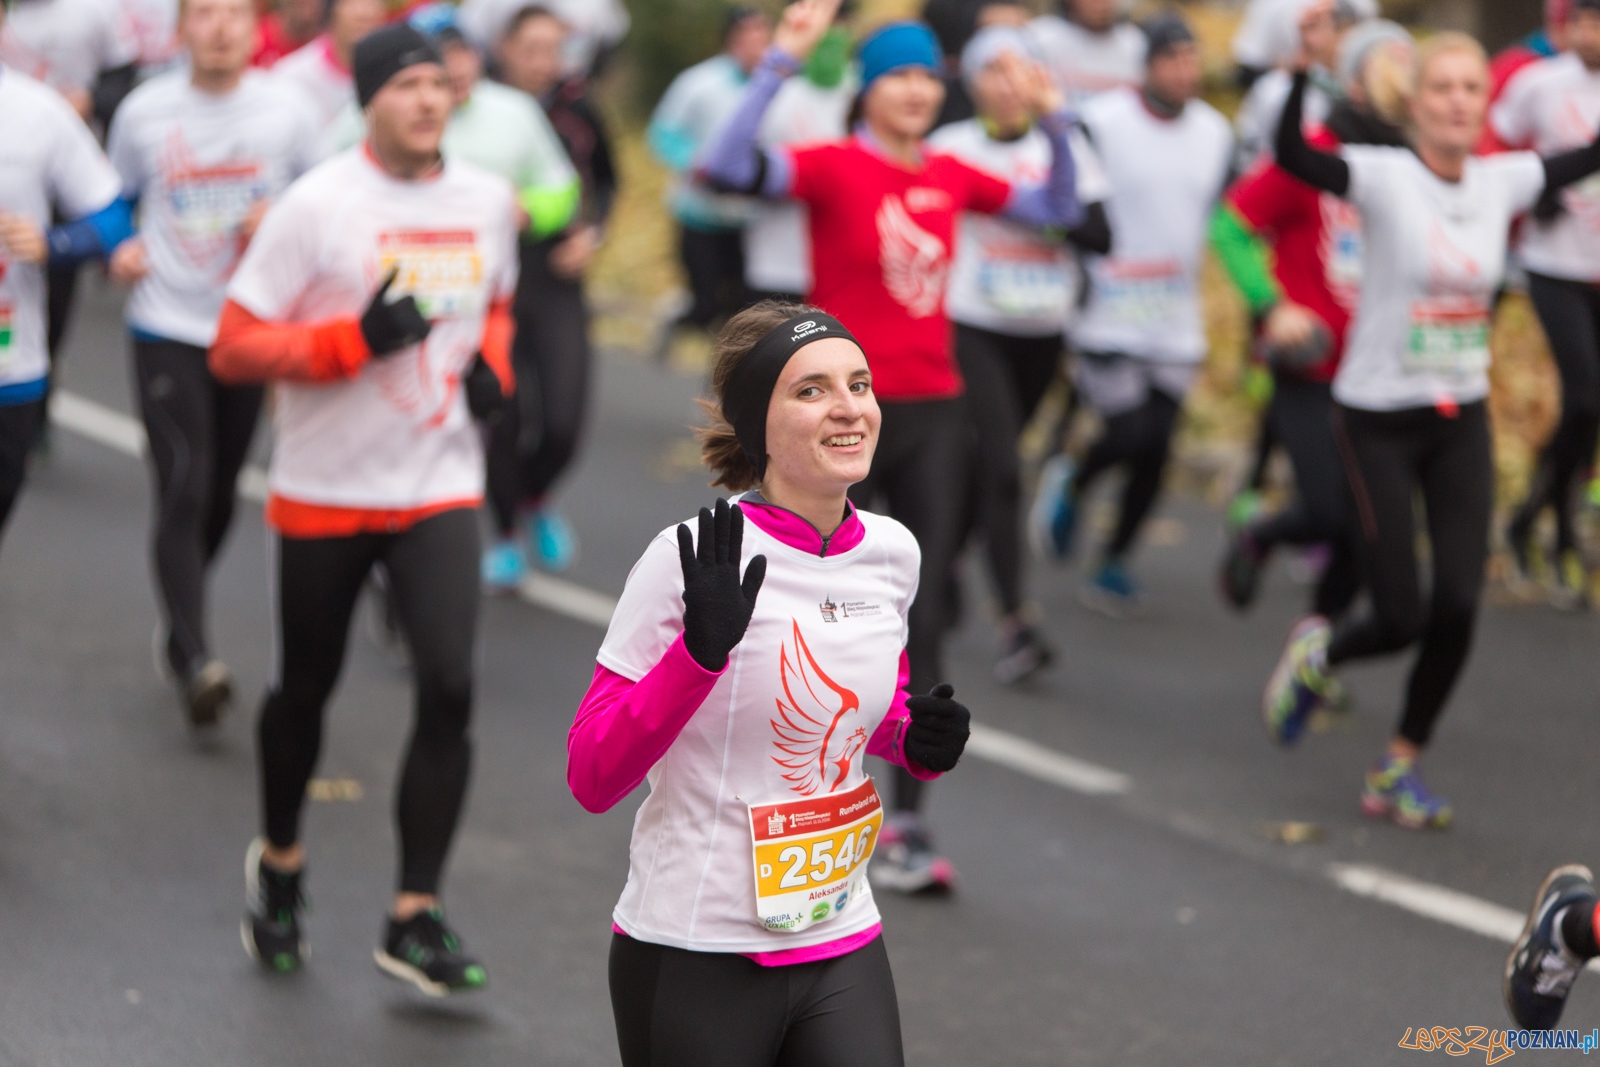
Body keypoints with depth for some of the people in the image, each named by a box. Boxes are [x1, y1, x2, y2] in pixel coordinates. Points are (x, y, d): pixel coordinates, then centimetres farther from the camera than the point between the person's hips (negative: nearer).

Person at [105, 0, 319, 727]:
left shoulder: (286, 110, -3)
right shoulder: (143, 112, -3)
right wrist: (120, 250, -7)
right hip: (166, 329, -2)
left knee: (218, 497, 13)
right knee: (184, 491, -14)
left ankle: (177, 631, 36)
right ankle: (195, 661, -16)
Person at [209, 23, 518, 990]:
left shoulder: (490, 201, 3)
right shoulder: (318, 205, -11)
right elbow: (233, 347, -12)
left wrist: (493, 361, 2)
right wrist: (356, 341, -24)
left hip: (441, 490, 2)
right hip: (323, 490, -2)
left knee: (449, 689, -12)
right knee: (306, 688, 12)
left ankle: (416, 919, -4)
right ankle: (280, 861, 40)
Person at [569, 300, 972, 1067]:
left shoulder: (891, 551, 2)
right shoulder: (690, 560, -14)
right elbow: (591, 778, -16)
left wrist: (916, 741, -1)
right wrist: (699, 651, -29)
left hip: (844, 951, 4)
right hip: (694, 963, -4)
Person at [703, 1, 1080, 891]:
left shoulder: (952, 176, 7)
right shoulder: (835, 167, -9)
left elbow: (1059, 210, 17)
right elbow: (729, 167, -26)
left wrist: (1054, 122, 4)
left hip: (934, 416, 4)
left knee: (922, 624, 0)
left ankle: (908, 824, 5)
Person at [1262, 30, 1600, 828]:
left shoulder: (1501, 184, 1)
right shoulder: (1384, 178, -14)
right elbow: (1291, 156, -31)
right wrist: (1303, 67, -41)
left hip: (1462, 422, 4)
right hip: (1379, 422, -4)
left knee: (1458, 606, -5)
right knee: (1401, 619, -6)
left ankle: (1399, 768, 13)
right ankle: (1317, 653, 30)